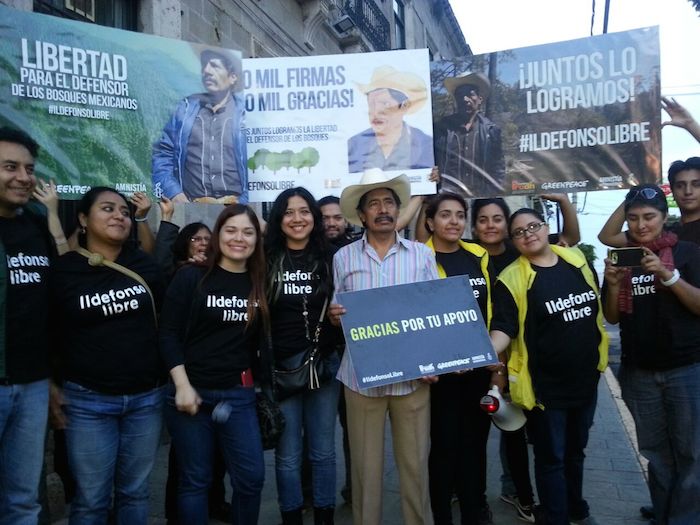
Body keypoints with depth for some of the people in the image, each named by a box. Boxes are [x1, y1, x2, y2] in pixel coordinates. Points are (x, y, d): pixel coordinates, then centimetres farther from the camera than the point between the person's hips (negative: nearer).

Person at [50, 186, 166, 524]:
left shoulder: (145, 266, 3)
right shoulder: (63, 271, -5)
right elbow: (48, 336, 2)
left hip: (147, 397, 3)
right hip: (88, 400, -2)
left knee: (135, 492, 14)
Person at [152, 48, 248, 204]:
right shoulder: (185, 109, 12)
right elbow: (163, 153, 11)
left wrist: (243, 201, -5)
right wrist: (175, 195, -2)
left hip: (235, 207, -1)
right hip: (191, 207, 2)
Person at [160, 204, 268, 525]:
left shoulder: (260, 283, 4)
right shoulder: (191, 277, -6)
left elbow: (261, 340, 10)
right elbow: (169, 334, -8)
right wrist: (182, 385, -14)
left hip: (239, 394, 3)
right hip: (192, 391, -3)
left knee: (252, 477, 4)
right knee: (195, 480, 8)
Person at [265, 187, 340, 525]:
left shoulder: (330, 258, 4)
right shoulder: (266, 260, 0)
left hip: (324, 363, 1)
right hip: (280, 366, -1)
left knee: (323, 450, 12)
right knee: (288, 454, 9)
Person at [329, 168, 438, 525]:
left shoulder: (422, 254, 4)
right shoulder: (344, 257, 4)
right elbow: (336, 316, 8)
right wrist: (334, 316, -16)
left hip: (412, 375, 0)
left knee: (415, 462, 10)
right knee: (366, 463, 10)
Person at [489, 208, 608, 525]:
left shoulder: (576, 260, 1)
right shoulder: (512, 279, -15)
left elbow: (597, 306, 15)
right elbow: (504, 328, -21)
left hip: (586, 377, 6)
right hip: (545, 385, -5)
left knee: (576, 450, 24)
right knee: (552, 458, 7)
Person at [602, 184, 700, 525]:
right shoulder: (620, 258, 7)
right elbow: (612, 318, 6)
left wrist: (667, 274, -22)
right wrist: (614, 283, -11)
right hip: (638, 372, 3)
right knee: (656, 454, 11)